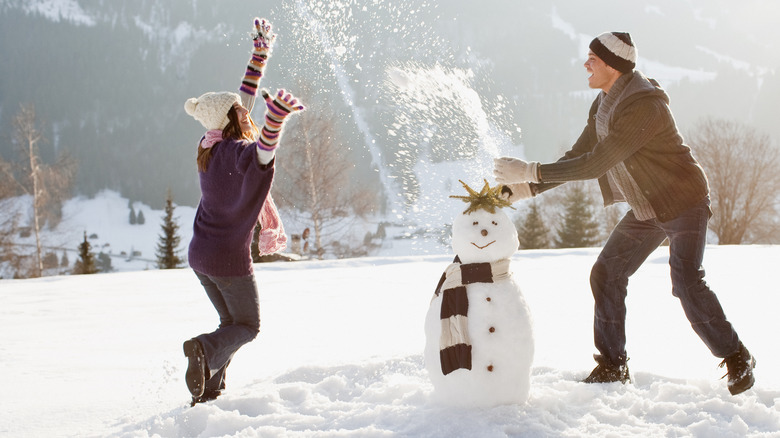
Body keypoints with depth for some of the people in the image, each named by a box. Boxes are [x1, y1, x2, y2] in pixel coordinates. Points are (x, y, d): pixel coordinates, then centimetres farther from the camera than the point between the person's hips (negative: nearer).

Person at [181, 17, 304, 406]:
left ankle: (209, 391, 15)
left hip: (199, 255, 8)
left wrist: (260, 52, 19)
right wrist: (278, 114, -67)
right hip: (229, 259, -8)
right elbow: (263, 148, -48)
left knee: (231, 321, 22)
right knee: (248, 326, 11)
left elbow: (243, 98, 13)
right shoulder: (240, 153, -22)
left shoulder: (212, 146, 2)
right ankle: (205, 348, -18)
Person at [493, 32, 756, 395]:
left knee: (686, 283, -20)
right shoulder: (603, 104, 3)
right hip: (646, 209, 9)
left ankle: (737, 359, 0)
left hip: (684, 203, -9)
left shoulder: (643, 105, -28)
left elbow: (595, 165, -30)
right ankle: (612, 365, 15)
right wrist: (520, 189, -2)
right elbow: (577, 158, 7)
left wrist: (531, 172, -27)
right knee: (607, 273, 4)